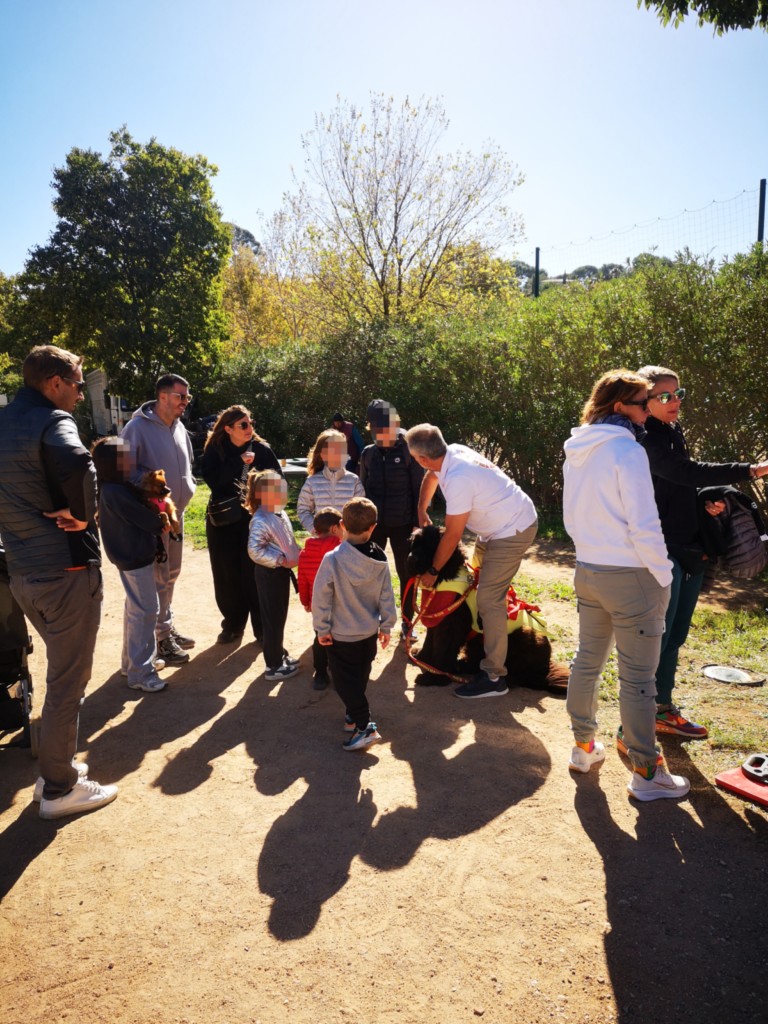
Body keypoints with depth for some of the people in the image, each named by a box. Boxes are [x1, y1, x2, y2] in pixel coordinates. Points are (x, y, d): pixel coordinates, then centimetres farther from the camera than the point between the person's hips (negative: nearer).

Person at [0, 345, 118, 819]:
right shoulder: (51, 421, -16)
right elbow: (75, 465, -38)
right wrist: (84, 515, -22)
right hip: (66, 570, -9)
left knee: (63, 671, 24)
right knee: (68, 681, 5)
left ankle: (57, 764, 37)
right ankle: (59, 789, 18)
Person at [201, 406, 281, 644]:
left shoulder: (262, 449, -2)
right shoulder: (214, 449, -1)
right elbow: (212, 479, -13)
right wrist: (239, 462, -19)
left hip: (255, 519, -1)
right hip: (222, 520, 2)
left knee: (255, 574, -1)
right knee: (227, 575, 8)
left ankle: (262, 628, 13)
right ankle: (233, 625, 24)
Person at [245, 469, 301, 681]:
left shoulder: (281, 514, 7)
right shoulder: (260, 521, -22)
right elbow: (254, 551, -26)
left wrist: (294, 557, 8)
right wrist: (280, 560, -26)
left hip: (282, 571, 9)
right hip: (270, 573, -9)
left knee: (280, 616, 20)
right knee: (272, 618, 1)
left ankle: (279, 654, 35)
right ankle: (274, 665, 12)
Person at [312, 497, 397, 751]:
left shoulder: (333, 559, -22)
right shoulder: (380, 560, -8)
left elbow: (321, 597, -17)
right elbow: (386, 596, -2)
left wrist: (322, 628, -6)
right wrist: (386, 626, 10)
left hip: (341, 635, -5)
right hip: (369, 632, 5)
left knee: (346, 680, 4)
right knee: (360, 676, 22)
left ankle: (364, 726, -2)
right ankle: (354, 715, 37)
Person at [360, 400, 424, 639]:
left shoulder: (408, 451, -7)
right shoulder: (368, 453, 2)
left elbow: (419, 490, -5)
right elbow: (363, 489, 9)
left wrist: (418, 523, -7)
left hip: (402, 523, -2)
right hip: (374, 523, 3)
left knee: (406, 573, 8)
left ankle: (407, 622, 22)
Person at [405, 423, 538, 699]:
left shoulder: (458, 480, -30)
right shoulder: (454, 451, -4)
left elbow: (452, 536, -21)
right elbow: (430, 476, 20)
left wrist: (432, 572, -9)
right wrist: (421, 512, 22)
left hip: (513, 532, -10)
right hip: (499, 525, 10)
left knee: (488, 599, -13)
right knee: (477, 575, 22)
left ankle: (494, 677, -8)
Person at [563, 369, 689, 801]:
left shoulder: (577, 451, 6)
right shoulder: (627, 451, -18)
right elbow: (644, 525, -19)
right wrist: (664, 575, -8)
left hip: (588, 571, 8)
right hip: (631, 577, -8)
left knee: (588, 661, 18)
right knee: (637, 678, 2)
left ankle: (584, 747, 33)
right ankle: (646, 773, 15)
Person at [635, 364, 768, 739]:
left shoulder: (673, 431, 14)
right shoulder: (646, 439, -14)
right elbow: (687, 471, -26)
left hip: (689, 549, 9)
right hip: (663, 551, -9)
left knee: (675, 636, 16)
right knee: (655, 638, -6)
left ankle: (663, 710, 30)